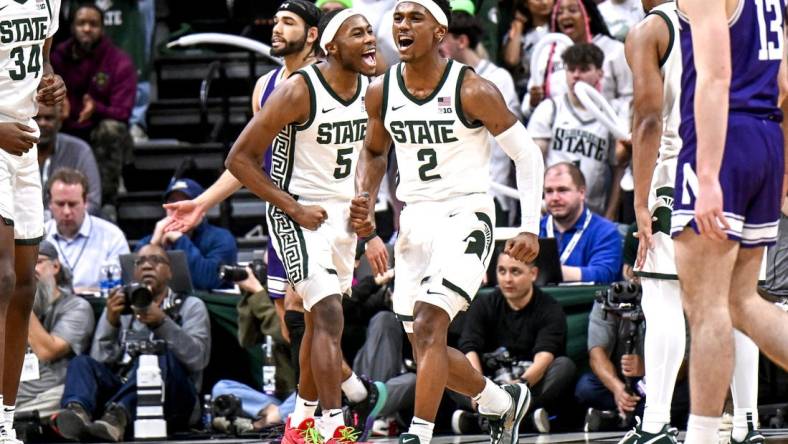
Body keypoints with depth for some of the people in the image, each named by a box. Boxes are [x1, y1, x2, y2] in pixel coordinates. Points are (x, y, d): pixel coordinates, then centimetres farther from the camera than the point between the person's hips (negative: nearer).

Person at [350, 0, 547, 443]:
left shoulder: (472, 91, -13)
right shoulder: (381, 93, 2)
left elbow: (527, 154, -6)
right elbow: (375, 152, 22)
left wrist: (530, 228, -12)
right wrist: (367, 201, 3)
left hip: (466, 217, -6)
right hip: (415, 220, 6)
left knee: (429, 327, -22)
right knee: (425, 345, 9)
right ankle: (505, 401, 33)